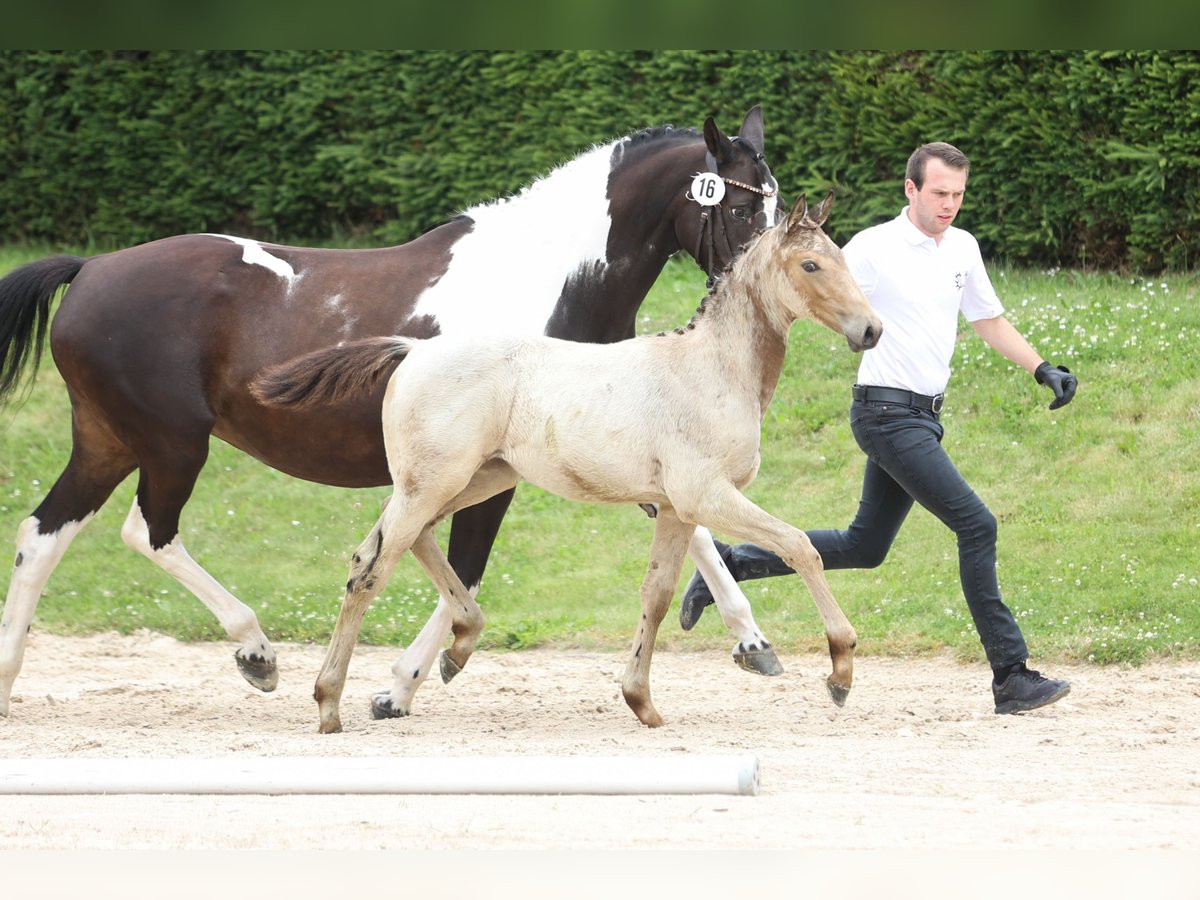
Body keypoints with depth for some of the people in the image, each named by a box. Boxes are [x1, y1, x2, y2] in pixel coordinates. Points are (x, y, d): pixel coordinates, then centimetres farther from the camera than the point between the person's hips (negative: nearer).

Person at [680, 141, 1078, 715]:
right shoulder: (872, 250, -11)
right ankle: (1011, 678, -14)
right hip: (887, 412, -9)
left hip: (923, 418, 9)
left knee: (864, 547, 14)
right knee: (976, 525, -15)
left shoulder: (963, 248, 10)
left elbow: (989, 322, 21)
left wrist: (1044, 370, 12)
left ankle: (731, 564, 27)